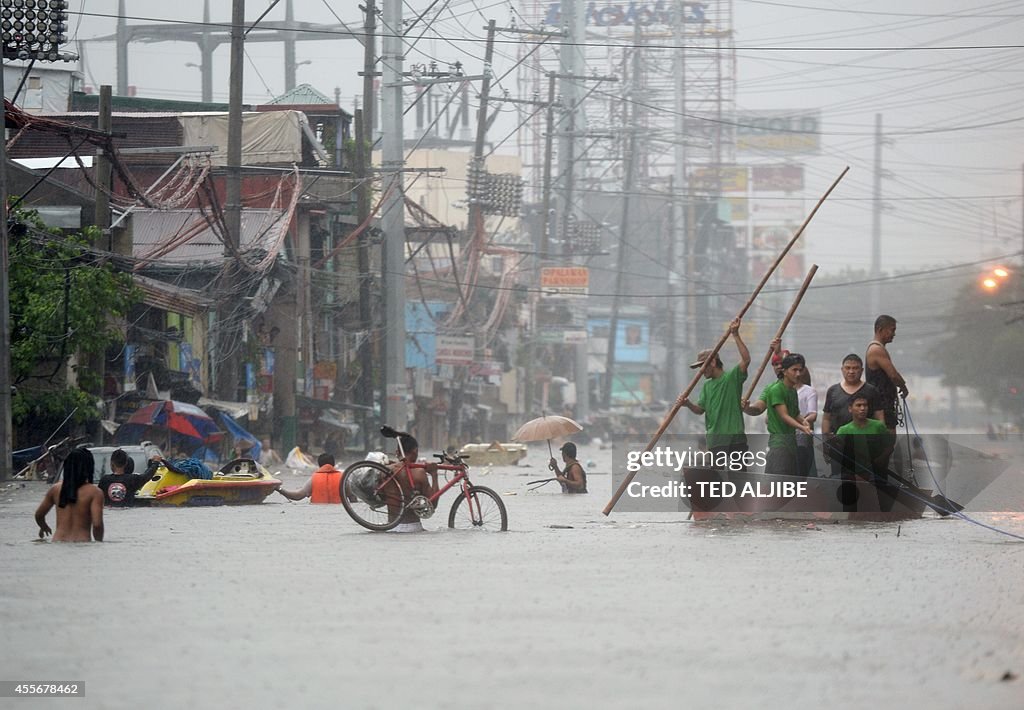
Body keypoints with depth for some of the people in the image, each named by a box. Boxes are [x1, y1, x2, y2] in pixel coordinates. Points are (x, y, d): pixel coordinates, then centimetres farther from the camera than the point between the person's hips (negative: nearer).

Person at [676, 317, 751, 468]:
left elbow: (746, 359, -14)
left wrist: (735, 335, -19)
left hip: (735, 435, -4)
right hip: (715, 437, 4)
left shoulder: (732, 376, 1)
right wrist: (688, 405, -10)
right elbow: (700, 409, 12)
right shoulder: (707, 386, 17)